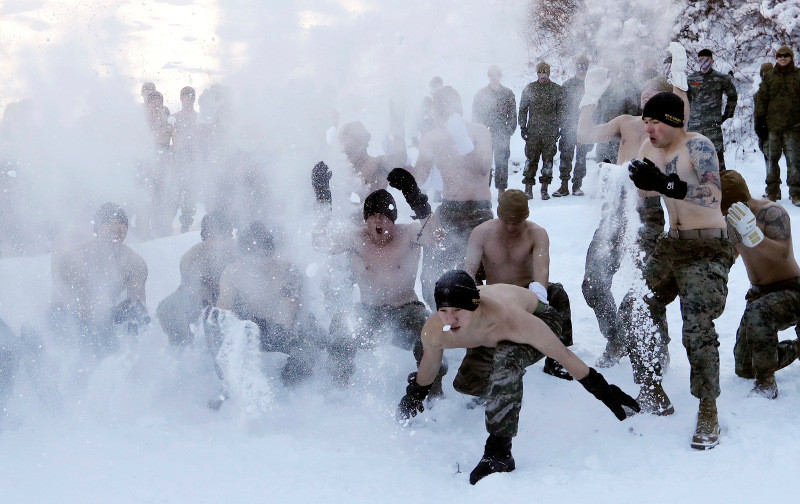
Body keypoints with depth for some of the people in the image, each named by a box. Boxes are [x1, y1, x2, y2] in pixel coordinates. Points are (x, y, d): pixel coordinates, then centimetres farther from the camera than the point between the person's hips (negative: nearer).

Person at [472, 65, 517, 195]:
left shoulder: (508, 94, 10)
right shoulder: (481, 93, 10)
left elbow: (512, 114, 10)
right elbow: (475, 113, 10)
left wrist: (509, 130, -1)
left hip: (502, 134, 0)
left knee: (502, 162, -1)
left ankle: (501, 189, 4)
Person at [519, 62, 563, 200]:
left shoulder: (557, 89, 7)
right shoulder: (529, 89, 8)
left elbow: (561, 110, 10)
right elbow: (523, 109, 12)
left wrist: (558, 126, 1)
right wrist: (523, 126, 4)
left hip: (550, 131, 0)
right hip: (533, 130, 0)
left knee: (548, 158, 0)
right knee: (531, 158, -3)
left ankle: (544, 188, 6)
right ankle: (528, 188, 3)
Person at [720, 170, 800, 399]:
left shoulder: (772, 212, -20)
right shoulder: (733, 222, 2)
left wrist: (752, 233, -48)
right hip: (760, 294, 8)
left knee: (757, 313, -41)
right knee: (744, 369, 5)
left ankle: (767, 383, -24)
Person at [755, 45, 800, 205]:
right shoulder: (769, 77, 13)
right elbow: (762, 99, 12)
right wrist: (760, 118, 3)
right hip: (773, 124, 2)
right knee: (772, 158, 4)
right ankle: (772, 191, 13)